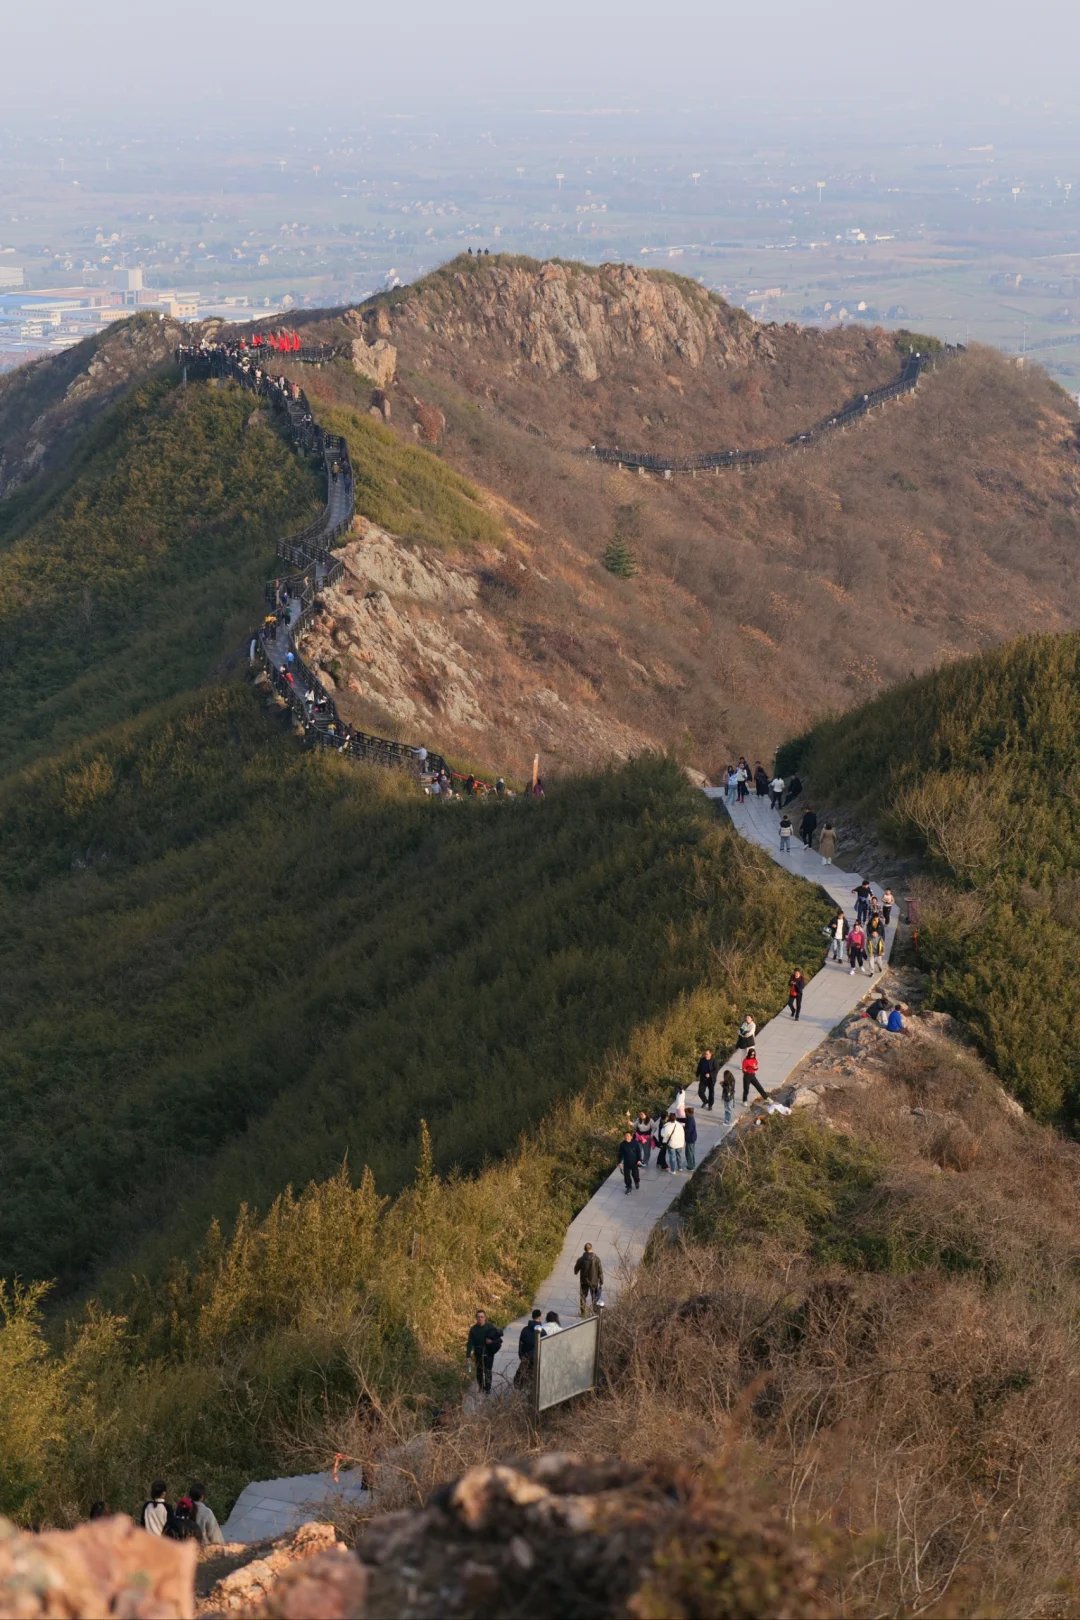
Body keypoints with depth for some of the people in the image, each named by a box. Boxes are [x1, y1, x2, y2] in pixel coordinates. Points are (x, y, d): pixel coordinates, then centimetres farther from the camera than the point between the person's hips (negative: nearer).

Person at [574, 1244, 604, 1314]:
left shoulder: (581, 1259, -15)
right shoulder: (596, 1259, -16)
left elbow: (576, 1269, 1)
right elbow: (600, 1271, -11)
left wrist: (576, 1272, 26)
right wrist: (601, 1282, 0)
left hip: (584, 1281, 0)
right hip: (594, 1281, 0)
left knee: (583, 1297, 16)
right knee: (594, 1297, 16)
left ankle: (583, 1312, 21)